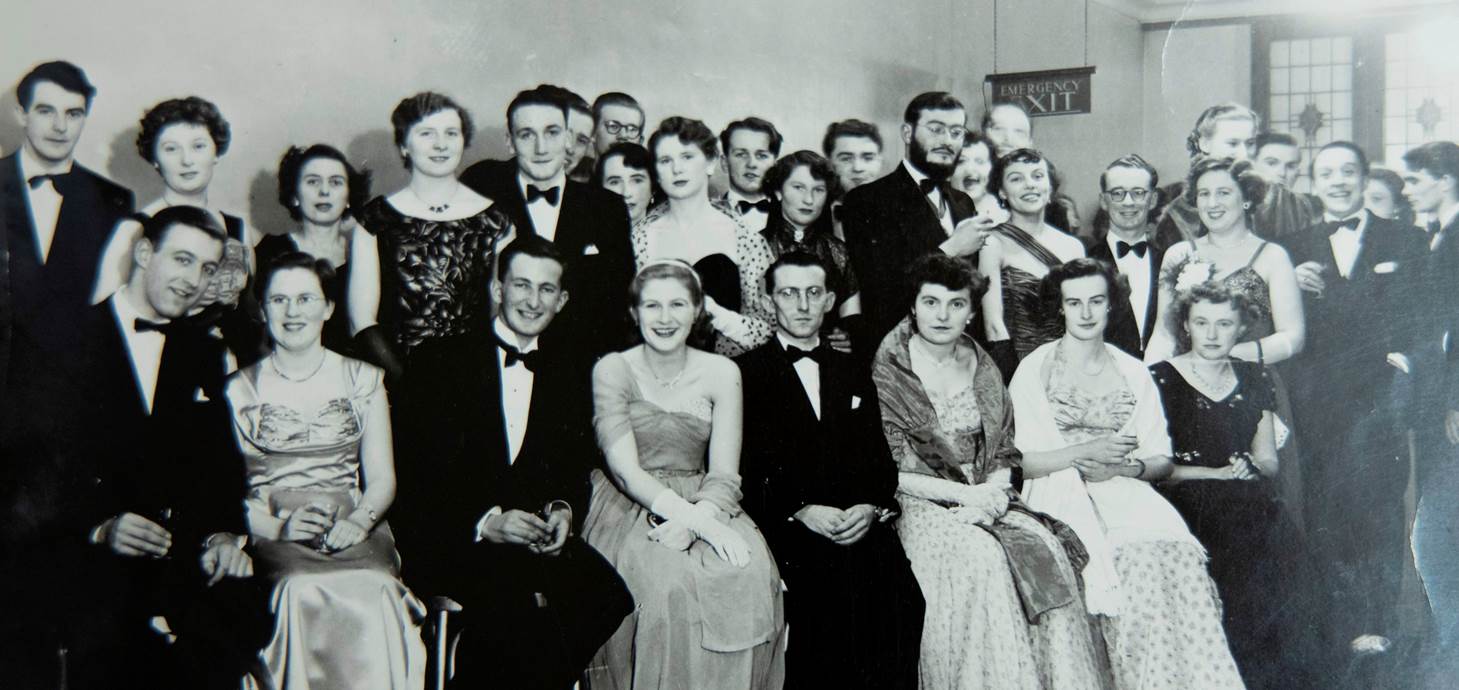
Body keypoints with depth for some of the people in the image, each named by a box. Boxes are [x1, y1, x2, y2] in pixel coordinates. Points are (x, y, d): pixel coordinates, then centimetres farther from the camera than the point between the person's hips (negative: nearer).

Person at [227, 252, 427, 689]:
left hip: (354, 534, 1)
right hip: (273, 541, -1)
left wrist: (359, 521, -10)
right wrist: (277, 526, -12)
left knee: (372, 592, -33)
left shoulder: (363, 381, 17)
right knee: (304, 592, -35)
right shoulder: (238, 391, 13)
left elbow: (382, 478, 11)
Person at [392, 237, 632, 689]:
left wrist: (564, 511, -7)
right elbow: (416, 474, -3)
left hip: (539, 539, 4)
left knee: (606, 595, -25)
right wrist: (485, 522, -17)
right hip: (449, 539, -4)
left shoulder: (572, 369, 17)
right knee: (510, 598, -34)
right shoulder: (441, 362, 4)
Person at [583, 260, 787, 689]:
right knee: (668, 585, -33)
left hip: (702, 506, 2)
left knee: (751, 574, -28)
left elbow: (724, 475, -2)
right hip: (630, 508, -2)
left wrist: (692, 523, -23)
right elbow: (625, 470, -12)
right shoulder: (613, 371, -2)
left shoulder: (721, 373, 4)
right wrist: (691, 516, -26)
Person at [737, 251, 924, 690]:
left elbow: (881, 461, 16)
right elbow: (743, 471, -1)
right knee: (834, 598, -30)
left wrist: (872, 507, -4)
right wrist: (800, 511, -13)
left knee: (900, 598, -23)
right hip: (785, 532, -3)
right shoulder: (746, 373, 7)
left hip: (859, 527, 4)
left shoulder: (852, 374, 23)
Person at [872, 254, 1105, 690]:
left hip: (986, 497, 4)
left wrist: (994, 489, -10)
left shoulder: (983, 368, 13)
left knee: (1047, 551, -24)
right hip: (919, 505, -4)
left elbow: (1005, 453, 13)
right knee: (980, 558, -32)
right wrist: (963, 493, -15)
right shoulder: (887, 371, -3)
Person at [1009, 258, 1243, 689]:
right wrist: (1087, 451, -14)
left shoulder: (1133, 374, 16)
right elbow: (1016, 460, -3)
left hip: (1127, 493, 3)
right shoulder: (1035, 370, 5)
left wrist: (1125, 467, -10)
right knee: (1134, 557, -31)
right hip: (1060, 495, -3)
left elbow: (1162, 462, 12)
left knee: (1177, 553, -28)